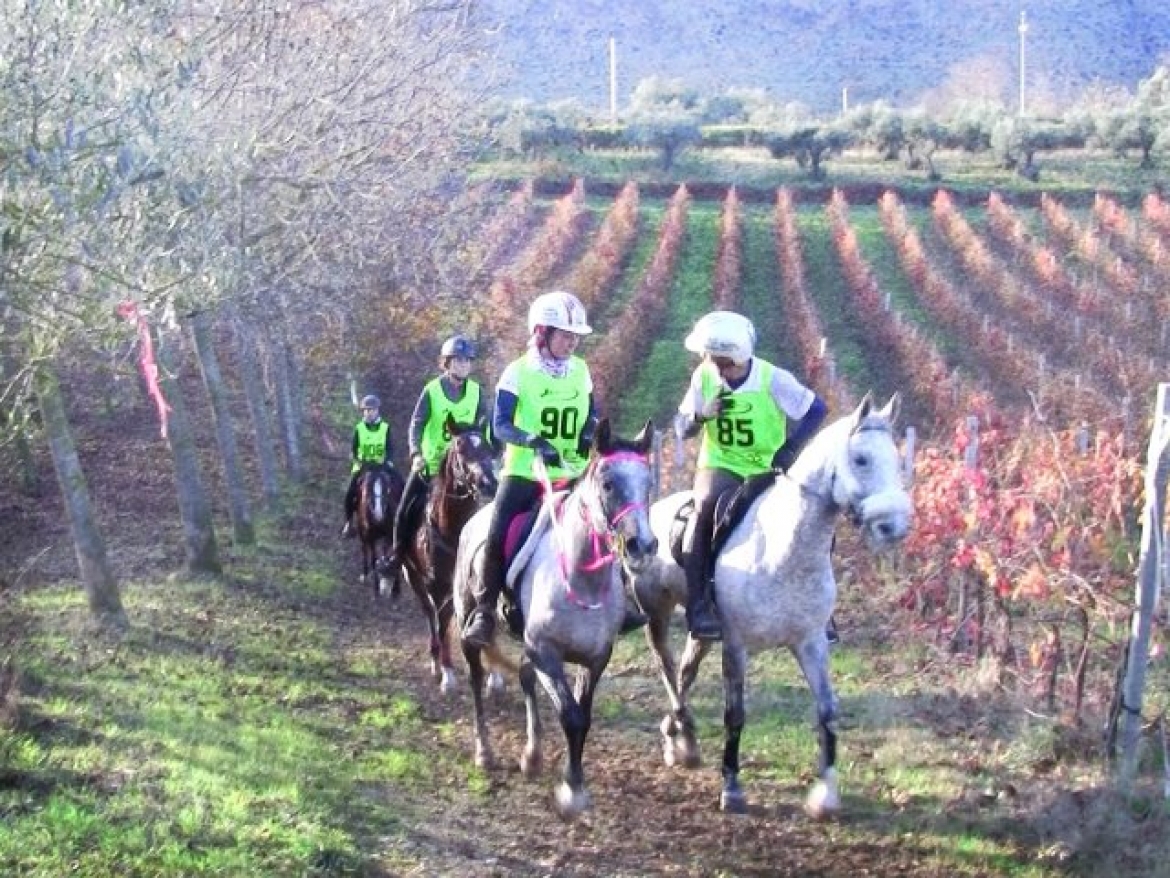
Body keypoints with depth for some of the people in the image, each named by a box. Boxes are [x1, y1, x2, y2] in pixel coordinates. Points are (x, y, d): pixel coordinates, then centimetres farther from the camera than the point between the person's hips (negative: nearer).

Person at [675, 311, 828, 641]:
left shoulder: (773, 379, -13)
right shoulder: (704, 377, -5)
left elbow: (816, 410, -7)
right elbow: (684, 427, 4)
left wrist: (791, 448, -18)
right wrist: (702, 415, -20)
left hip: (768, 468, 0)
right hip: (720, 465, 0)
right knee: (707, 509, -32)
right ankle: (698, 609, -30)